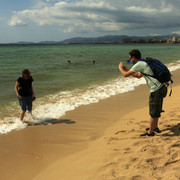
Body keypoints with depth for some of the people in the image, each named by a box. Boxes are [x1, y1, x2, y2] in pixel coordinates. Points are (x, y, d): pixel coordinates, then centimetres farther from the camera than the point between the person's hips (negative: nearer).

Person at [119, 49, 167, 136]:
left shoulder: (139, 64, -12)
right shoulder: (144, 64, 18)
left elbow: (125, 75, -8)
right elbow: (138, 75, 33)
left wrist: (120, 68, 13)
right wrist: (126, 69, 31)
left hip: (156, 90, -10)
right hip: (161, 87, 10)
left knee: (153, 112, 3)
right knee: (155, 110, 24)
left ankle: (150, 132, 16)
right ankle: (155, 127, 40)